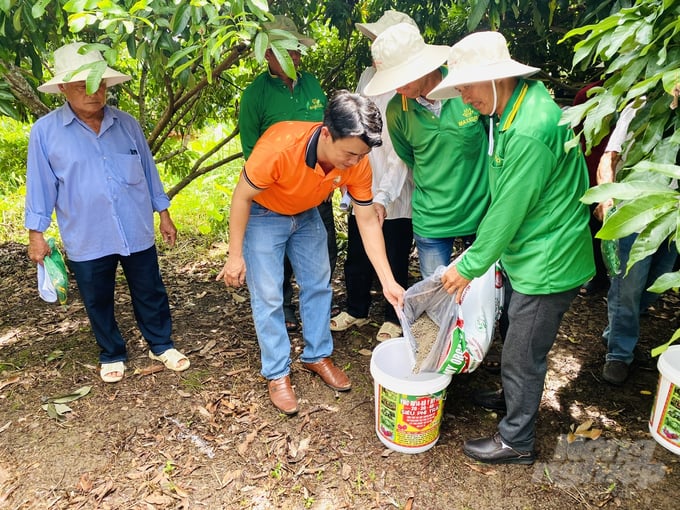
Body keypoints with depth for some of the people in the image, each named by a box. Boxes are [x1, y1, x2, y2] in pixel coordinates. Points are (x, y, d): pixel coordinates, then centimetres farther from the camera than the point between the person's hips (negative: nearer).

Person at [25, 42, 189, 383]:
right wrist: (36, 234, -1)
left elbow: (148, 171, 8)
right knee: (98, 303, 14)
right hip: (86, 241, -1)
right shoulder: (45, 131, -5)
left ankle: (161, 345, 34)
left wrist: (164, 214, 9)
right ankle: (112, 355, 36)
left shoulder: (127, 124, 1)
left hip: (137, 233, 2)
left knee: (150, 294, 14)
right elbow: (40, 186, -1)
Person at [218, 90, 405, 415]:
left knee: (318, 285, 8)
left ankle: (317, 356, 27)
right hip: (263, 215, -4)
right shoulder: (280, 146, -39)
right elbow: (241, 197, -23)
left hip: (306, 215, 5)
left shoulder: (358, 163, -25)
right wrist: (235, 255, -18)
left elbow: (367, 221, -15)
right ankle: (277, 374, 11)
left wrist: (387, 281, -18)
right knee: (268, 295, -4)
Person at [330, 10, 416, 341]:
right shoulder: (368, 76, 3)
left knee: (395, 262, 11)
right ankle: (356, 310, 41)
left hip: (394, 196, -6)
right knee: (356, 257, 19)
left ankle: (393, 317, 33)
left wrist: (384, 196, -29)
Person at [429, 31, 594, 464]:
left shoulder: (530, 132, -28)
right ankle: (510, 398, 50)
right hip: (526, 254, 9)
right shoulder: (512, 108, 3)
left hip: (547, 264, -9)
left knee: (522, 359, 7)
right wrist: (478, 257, 9)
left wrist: (470, 266, -11)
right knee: (517, 343, 26)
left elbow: (508, 211, -23)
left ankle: (516, 442, 28)